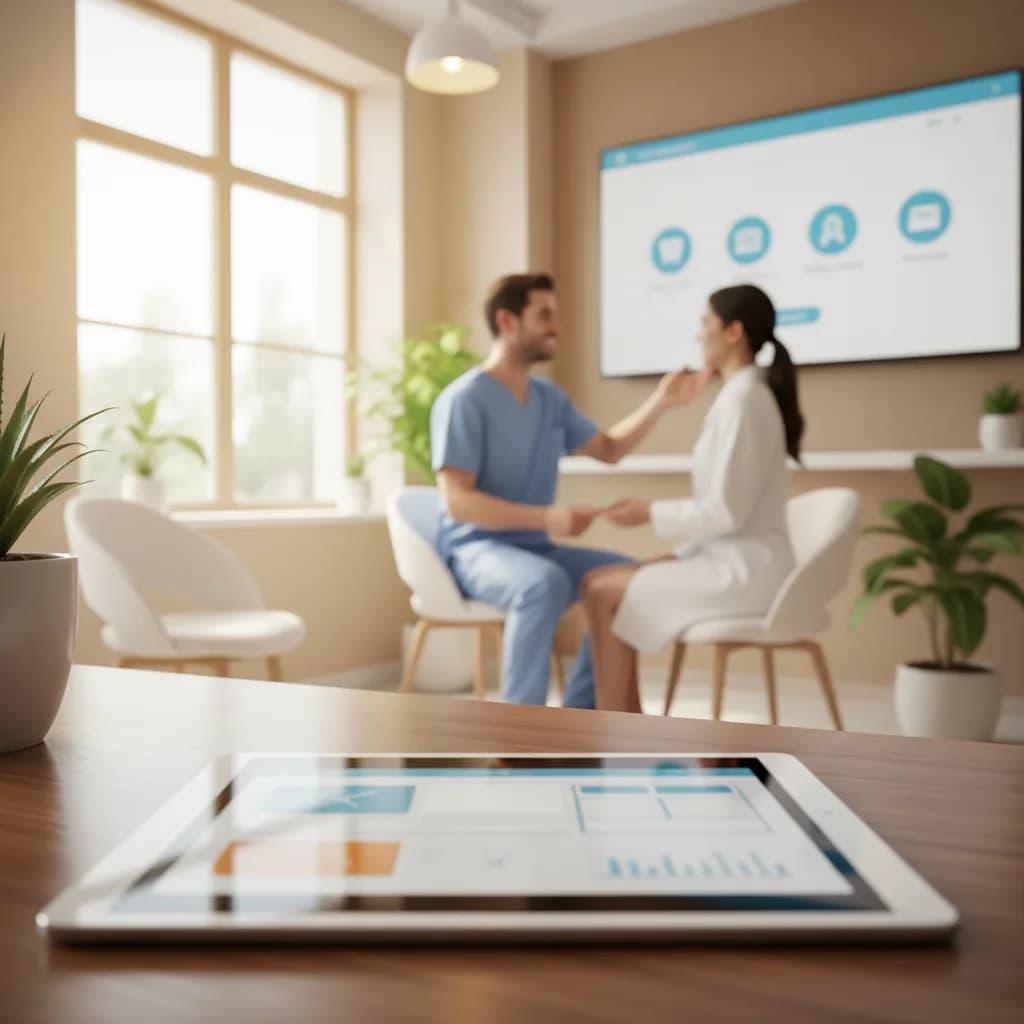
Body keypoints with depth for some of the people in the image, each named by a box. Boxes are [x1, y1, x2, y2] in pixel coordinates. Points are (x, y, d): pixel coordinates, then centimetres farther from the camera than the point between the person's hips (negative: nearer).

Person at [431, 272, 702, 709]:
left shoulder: (550, 398, 10)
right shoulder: (464, 399, -13)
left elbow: (608, 448, 23)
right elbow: (457, 501, -21)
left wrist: (659, 402, 9)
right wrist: (548, 517, -29)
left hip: (535, 548, 8)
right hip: (476, 550, -8)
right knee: (545, 583, -37)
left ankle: (576, 712, -3)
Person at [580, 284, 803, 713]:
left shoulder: (743, 399, -17)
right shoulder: (745, 394, 14)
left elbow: (725, 511, -21)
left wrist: (652, 513, -8)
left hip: (744, 569, -10)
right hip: (736, 561, 10)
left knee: (603, 594, -10)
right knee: (601, 580, 8)